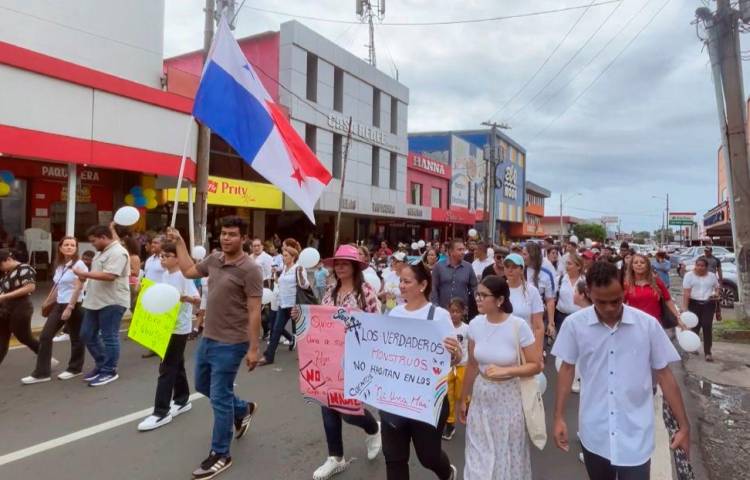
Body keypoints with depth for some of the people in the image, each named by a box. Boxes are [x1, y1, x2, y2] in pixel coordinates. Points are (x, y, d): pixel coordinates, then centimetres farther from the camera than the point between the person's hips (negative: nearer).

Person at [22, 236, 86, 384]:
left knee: (76, 338, 5)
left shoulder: (78, 265, -11)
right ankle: (41, 373, 10)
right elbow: (57, 286, 18)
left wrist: (70, 307, -20)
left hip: (74, 305, -7)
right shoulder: (59, 265, 11)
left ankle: (74, 369, 21)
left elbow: (78, 288, -16)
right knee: (45, 337, 3)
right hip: (58, 305, 8)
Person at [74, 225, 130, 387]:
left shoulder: (117, 252, -17)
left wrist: (84, 273, -19)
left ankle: (109, 371, 10)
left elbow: (109, 276, -26)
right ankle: (102, 364, 28)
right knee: (87, 335, 15)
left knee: (109, 337, -1)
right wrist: (85, 276, 6)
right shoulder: (102, 252, 17)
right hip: (96, 302, 11)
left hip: (112, 302, -11)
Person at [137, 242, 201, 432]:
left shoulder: (184, 276, -16)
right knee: (176, 365, 17)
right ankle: (182, 400, 31)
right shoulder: (165, 275, 8)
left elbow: (198, 300, -24)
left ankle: (161, 412, 1)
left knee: (167, 368, -6)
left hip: (180, 328, -8)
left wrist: (185, 297, -41)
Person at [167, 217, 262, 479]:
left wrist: (253, 348, -20)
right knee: (203, 386, 24)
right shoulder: (214, 259, 3)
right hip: (208, 338, 8)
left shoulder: (249, 269, -19)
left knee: (219, 398, 1)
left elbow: (254, 312, -19)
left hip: (230, 344, -8)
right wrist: (179, 242, 18)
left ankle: (220, 455, 19)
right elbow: (189, 271, 21)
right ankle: (244, 410, 45)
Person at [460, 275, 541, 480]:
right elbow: (472, 365, 4)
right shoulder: (475, 324, -7)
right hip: (481, 395, 3)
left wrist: (505, 370, -24)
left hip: (508, 396, -3)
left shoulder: (518, 326, -18)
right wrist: (464, 399, 10)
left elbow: (536, 365, -11)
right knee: (479, 454, 12)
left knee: (508, 454, 14)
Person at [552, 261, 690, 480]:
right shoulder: (574, 324, -10)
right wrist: (559, 418, 0)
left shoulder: (648, 324, -10)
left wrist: (684, 425, 3)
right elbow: (567, 369, 1)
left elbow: (664, 374, 0)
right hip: (594, 434, 1)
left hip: (636, 437, -1)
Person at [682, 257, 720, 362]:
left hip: (709, 304, 2)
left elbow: (717, 288, 19)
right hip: (694, 304, -2)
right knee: (694, 327, 2)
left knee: (707, 327, -4)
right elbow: (686, 293, -9)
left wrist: (716, 294, -6)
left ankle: (708, 352, 0)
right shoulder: (689, 275, -3)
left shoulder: (712, 276, 7)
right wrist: (685, 308, -15)